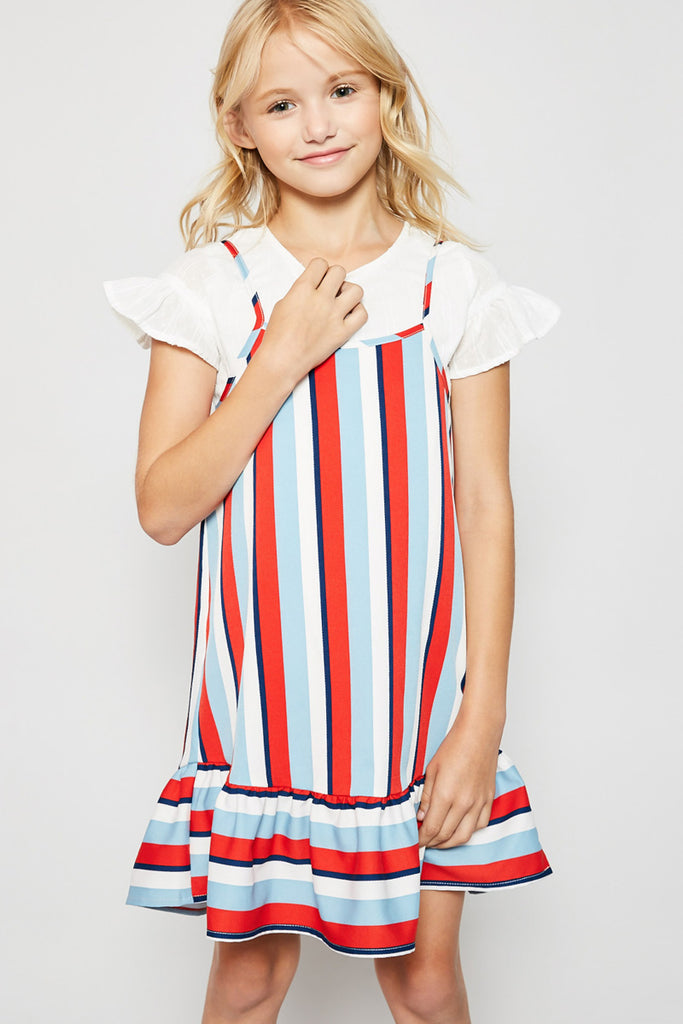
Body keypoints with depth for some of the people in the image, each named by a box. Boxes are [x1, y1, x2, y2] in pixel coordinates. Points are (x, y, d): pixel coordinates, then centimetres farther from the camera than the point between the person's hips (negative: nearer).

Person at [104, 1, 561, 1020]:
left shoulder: (456, 284, 1)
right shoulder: (213, 285, -2)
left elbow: (486, 503, 0)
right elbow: (163, 507, -6)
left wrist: (485, 714, -4)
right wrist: (283, 356, -16)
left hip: (415, 691, 1)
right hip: (264, 688, 0)